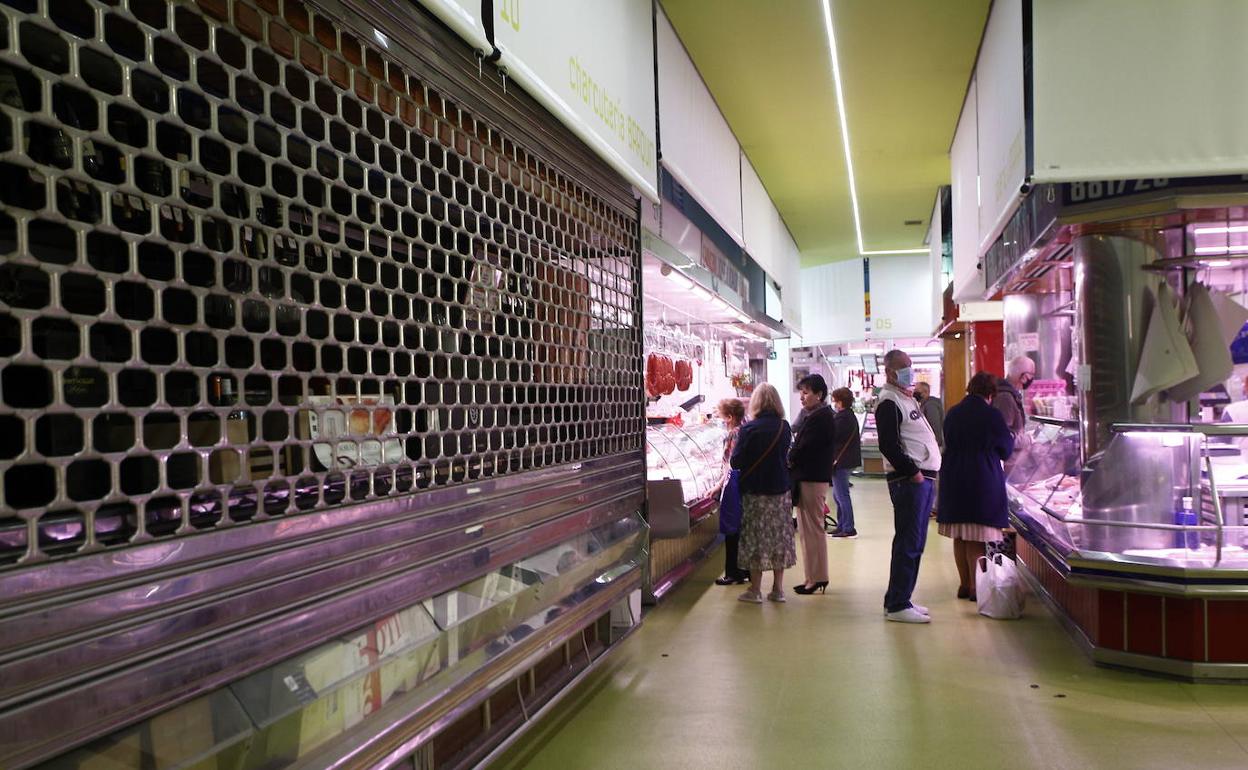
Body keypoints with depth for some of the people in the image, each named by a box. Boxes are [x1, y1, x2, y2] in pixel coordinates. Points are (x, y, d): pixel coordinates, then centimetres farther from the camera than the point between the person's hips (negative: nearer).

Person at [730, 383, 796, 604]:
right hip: (781, 489, 4)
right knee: (780, 535, 11)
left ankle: (755, 590, 8)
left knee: (756, 537, 4)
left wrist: (736, 444, 6)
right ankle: (777, 588, 17)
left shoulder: (748, 429, -14)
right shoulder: (784, 427, 0)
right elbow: (787, 456, 12)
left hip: (755, 491, -4)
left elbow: (736, 462, -11)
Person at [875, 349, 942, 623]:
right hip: (908, 480, -10)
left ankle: (898, 599, 21)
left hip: (922, 477, 10)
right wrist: (912, 472, -18)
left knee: (914, 543, 13)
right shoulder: (889, 402, -11)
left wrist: (928, 471, 14)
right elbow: (888, 445, -20)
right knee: (908, 543, -7)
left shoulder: (907, 399, 20)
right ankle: (897, 606, -1)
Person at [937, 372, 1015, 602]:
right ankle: (976, 587, 4)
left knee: (960, 537, 11)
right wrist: (1011, 437, 22)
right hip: (983, 482, -5)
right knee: (977, 539, 1)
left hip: (953, 481, 5)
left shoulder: (952, 414, 4)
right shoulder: (992, 415, -11)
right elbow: (1006, 451, 2)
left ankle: (964, 584, 18)